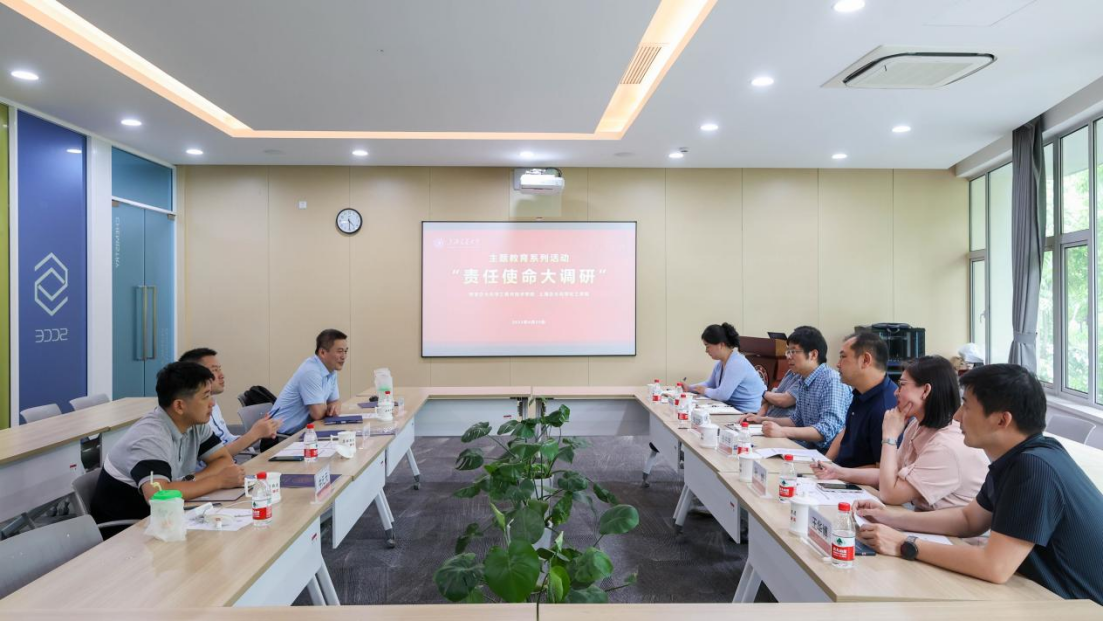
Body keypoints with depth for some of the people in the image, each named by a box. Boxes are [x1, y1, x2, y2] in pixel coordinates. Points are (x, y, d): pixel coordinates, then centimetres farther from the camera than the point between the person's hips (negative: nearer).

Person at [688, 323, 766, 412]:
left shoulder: (737, 364, -21)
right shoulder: (720, 363, 8)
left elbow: (722, 395, -25)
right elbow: (710, 384, 24)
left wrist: (705, 391, -6)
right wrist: (689, 387, 9)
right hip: (734, 409, 8)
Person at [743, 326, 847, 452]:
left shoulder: (832, 380, -17)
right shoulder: (803, 382, 10)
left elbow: (828, 430, -26)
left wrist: (783, 432, -33)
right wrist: (763, 419, 11)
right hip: (811, 448, 8)